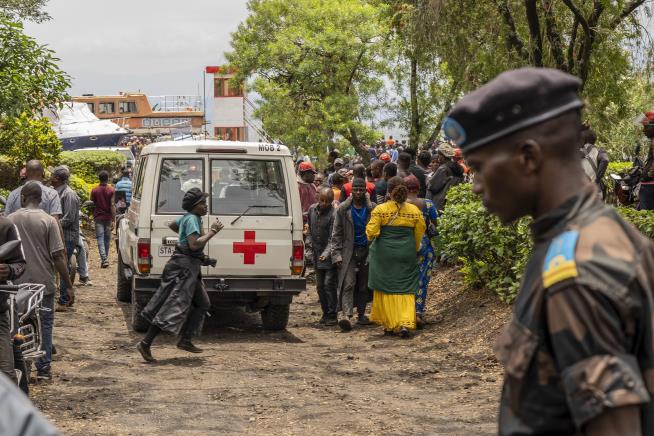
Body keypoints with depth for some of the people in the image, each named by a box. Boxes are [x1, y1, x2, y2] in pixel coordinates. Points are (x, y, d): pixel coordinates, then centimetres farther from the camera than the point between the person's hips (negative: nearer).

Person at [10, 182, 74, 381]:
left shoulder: (10, 220, -2)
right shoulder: (48, 221, -8)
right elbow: (58, 256, -10)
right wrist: (68, 286, -5)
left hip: (18, 283, 2)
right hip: (44, 283, -1)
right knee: (44, 324, 9)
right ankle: (43, 368, 9)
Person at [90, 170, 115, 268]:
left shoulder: (94, 190, -1)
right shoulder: (111, 190, -4)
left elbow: (92, 205, 3)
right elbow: (112, 206, -8)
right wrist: (113, 220, -8)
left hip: (98, 217, -1)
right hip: (108, 218, 1)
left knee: (100, 239, -4)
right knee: (107, 239, 13)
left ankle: (104, 259, -18)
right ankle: (106, 258, 22)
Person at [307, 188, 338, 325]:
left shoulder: (334, 214, -17)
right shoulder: (312, 210, 3)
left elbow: (333, 238, -21)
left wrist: (326, 253, -33)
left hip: (330, 256, -6)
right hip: (317, 255, 6)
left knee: (329, 284, -8)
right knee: (320, 286, 10)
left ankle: (332, 315, -2)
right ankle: (325, 313, 20)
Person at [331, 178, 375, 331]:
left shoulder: (372, 209, 3)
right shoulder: (343, 209, 2)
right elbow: (336, 233, 4)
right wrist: (336, 254, -4)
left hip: (367, 251, 1)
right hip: (349, 251, -1)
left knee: (364, 285, 8)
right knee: (348, 284, -13)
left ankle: (361, 313, 22)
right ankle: (346, 314, -23)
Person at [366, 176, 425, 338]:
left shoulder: (380, 210, -9)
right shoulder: (414, 211, -1)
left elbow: (371, 232, -12)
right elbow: (420, 233, 6)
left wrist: (372, 239, 11)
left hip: (384, 253, -1)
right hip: (406, 255, 1)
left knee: (386, 289, 11)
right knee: (406, 289, 6)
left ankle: (389, 325, 16)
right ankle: (406, 323, -9)